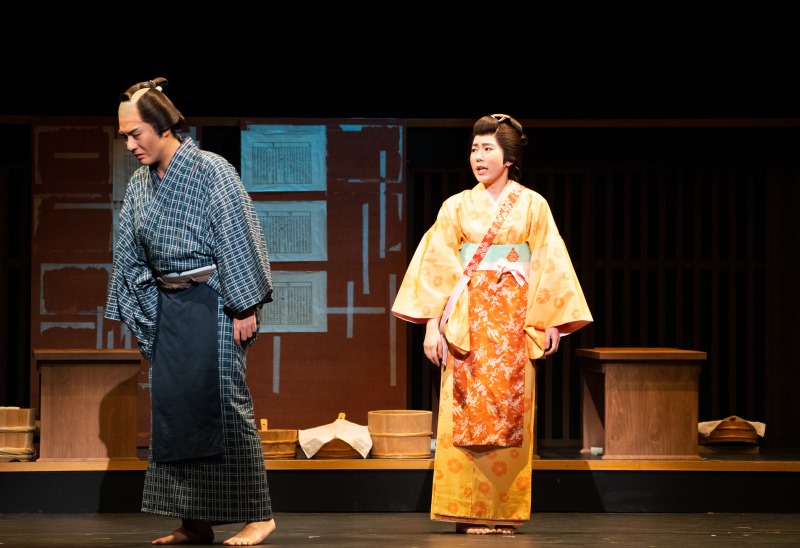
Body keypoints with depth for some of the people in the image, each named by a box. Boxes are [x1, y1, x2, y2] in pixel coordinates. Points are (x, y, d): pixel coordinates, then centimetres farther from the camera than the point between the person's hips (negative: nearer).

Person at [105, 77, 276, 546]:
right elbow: (131, 256, 15)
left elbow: (239, 243, -13)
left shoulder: (212, 170, -11)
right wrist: (141, 313, 12)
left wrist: (245, 307, -15)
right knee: (173, 405, 5)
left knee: (224, 402, -7)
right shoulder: (140, 185, 8)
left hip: (213, 303, -7)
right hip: (169, 308, 7)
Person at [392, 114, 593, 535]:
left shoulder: (532, 205, 5)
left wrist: (551, 322, -2)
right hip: (467, 321, 0)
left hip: (514, 321, 0)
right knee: (467, 414, -4)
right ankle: (467, 511, 0)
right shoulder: (457, 207, 6)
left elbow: (549, 266, 4)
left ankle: (504, 511, 4)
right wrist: (432, 324, -6)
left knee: (508, 414, -1)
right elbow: (436, 267, 2)